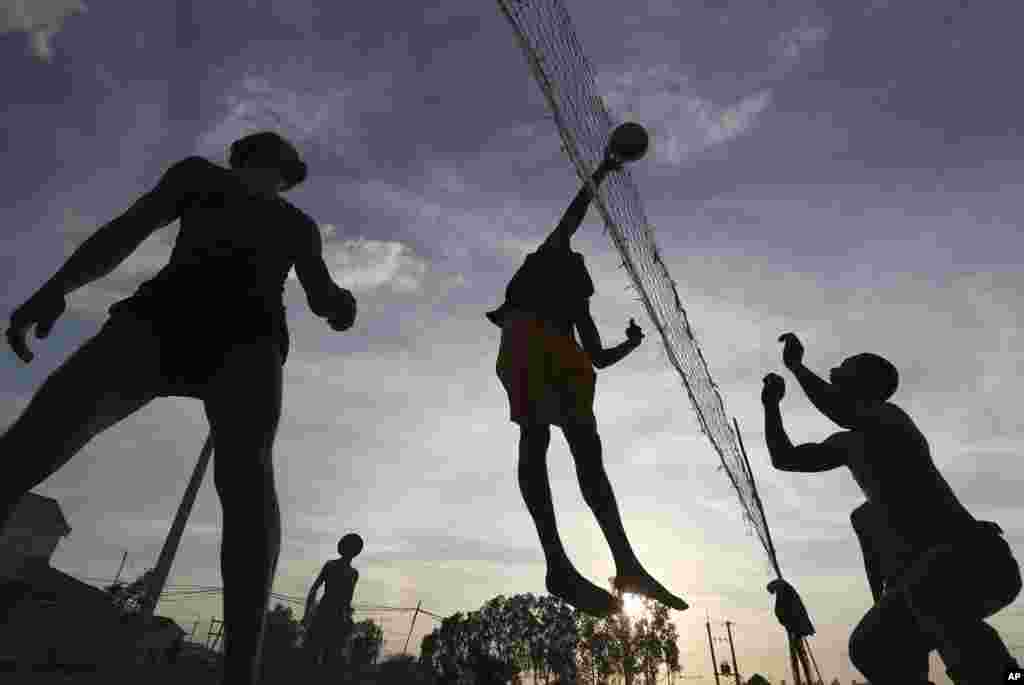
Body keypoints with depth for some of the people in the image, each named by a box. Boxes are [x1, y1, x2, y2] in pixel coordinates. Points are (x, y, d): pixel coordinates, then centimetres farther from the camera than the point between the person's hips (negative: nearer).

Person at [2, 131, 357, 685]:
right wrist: (56, 287, 3)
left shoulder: (298, 225, 34)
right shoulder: (200, 173, 35)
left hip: (246, 332, 0)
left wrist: (340, 304, -8)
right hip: (163, 309, 1)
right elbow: (125, 229, 22)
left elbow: (319, 295, 19)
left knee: (245, 471, -27)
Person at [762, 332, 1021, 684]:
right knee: (870, 648, -5)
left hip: (973, 555, -8)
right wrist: (771, 404, 17)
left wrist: (796, 364, -19)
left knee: (928, 585, -40)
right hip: (925, 565, 8)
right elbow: (784, 458, 23)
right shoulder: (847, 444, 18)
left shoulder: (889, 416, -7)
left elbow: (844, 413, -31)